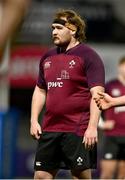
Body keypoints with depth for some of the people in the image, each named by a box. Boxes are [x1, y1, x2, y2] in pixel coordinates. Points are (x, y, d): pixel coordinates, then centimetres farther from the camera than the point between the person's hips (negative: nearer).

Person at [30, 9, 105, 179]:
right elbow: (40, 90, 23)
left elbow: (97, 94, -12)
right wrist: (34, 120, 11)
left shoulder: (88, 56, -5)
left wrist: (92, 127, -20)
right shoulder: (48, 57, 15)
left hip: (78, 130, -6)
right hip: (49, 129, 7)